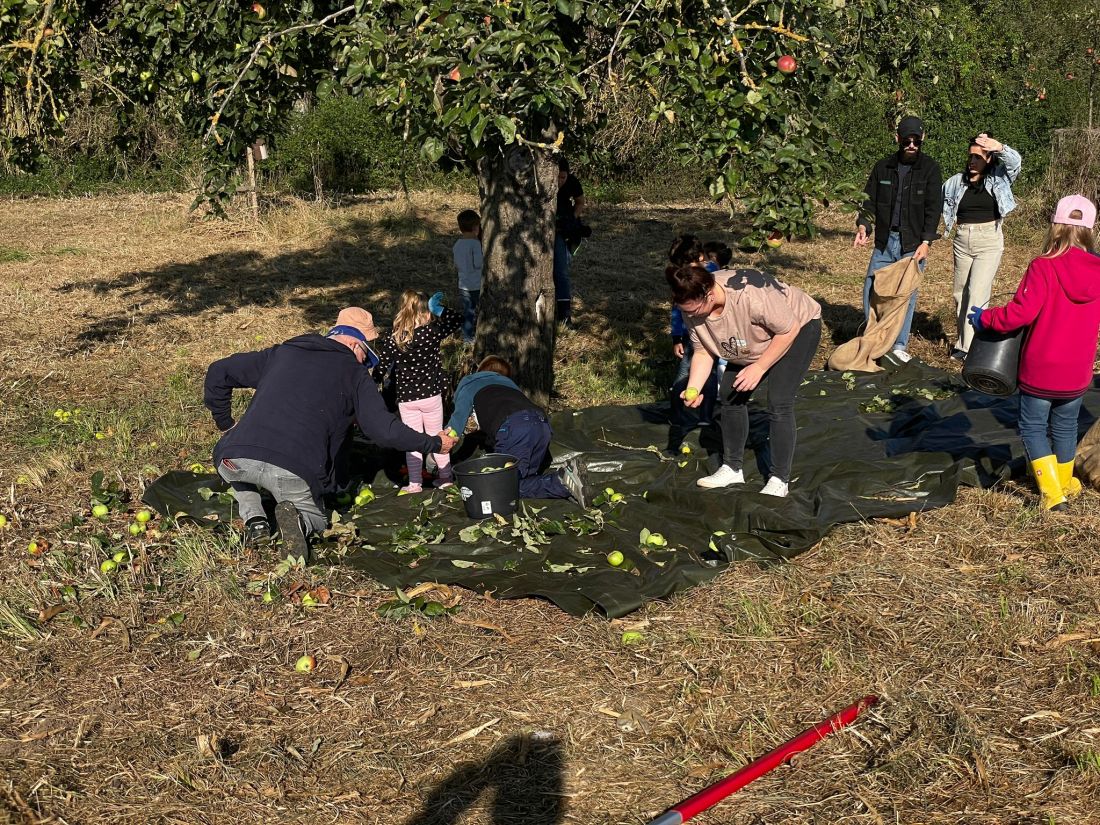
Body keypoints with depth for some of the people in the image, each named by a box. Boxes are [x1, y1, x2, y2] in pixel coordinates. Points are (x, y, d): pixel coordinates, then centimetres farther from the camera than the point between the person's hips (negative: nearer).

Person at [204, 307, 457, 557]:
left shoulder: (281, 353, 23)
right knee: (316, 520, 28)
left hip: (235, 461, 2)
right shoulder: (354, 374, 11)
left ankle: (254, 520, 13)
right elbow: (385, 430, 3)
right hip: (294, 472, -2)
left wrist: (225, 424, 35)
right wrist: (434, 443, 15)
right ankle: (298, 518, -8)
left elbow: (218, 372, 26)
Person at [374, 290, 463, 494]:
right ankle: (445, 477, 26)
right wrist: (438, 309, -3)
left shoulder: (391, 341, -9)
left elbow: (380, 370, -7)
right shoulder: (432, 332, -12)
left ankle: (414, 483, 15)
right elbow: (457, 320, 0)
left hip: (405, 400, 0)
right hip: (431, 396, 0)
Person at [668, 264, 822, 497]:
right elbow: (703, 351, -11)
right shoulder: (692, 307, -21)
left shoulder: (750, 295, -42)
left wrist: (759, 367, -29)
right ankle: (732, 468, 18)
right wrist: (692, 389, -25)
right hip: (756, 340, 7)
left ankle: (779, 480, -5)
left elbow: (789, 330, -30)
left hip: (798, 327, -7)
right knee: (729, 395, 4)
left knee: (779, 403, -17)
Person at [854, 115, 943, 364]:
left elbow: (933, 208, -4)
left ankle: (900, 345, 7)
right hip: (884, 240, 3)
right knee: (871, 289, 1)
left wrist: (926, 242, -13)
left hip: (913, 243, -3)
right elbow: (869, 200, 9)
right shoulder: (883, 167, 8)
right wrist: (863, 225, -9)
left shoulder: (930, 168, 0)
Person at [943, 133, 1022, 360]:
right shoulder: (956, 182, 4)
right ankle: (963, 340, 22)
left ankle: (968, 347, -13)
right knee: (960, 294, 10)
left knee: (977, 294, -12)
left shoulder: (997, 179, -3)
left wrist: (999, 147, -40)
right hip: (962, 241, 4)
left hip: (989, 241, -4)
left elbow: (1014, 162, -21)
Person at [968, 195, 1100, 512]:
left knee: (1033, 427, 11)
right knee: (1065, 427, 23)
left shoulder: (1043, 267, -19)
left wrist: (985, 318, -9)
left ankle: (1052, 493, 4)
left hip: (1040, 371, -5)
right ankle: (1065, 483, 41)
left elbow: (1021, 312, -24)